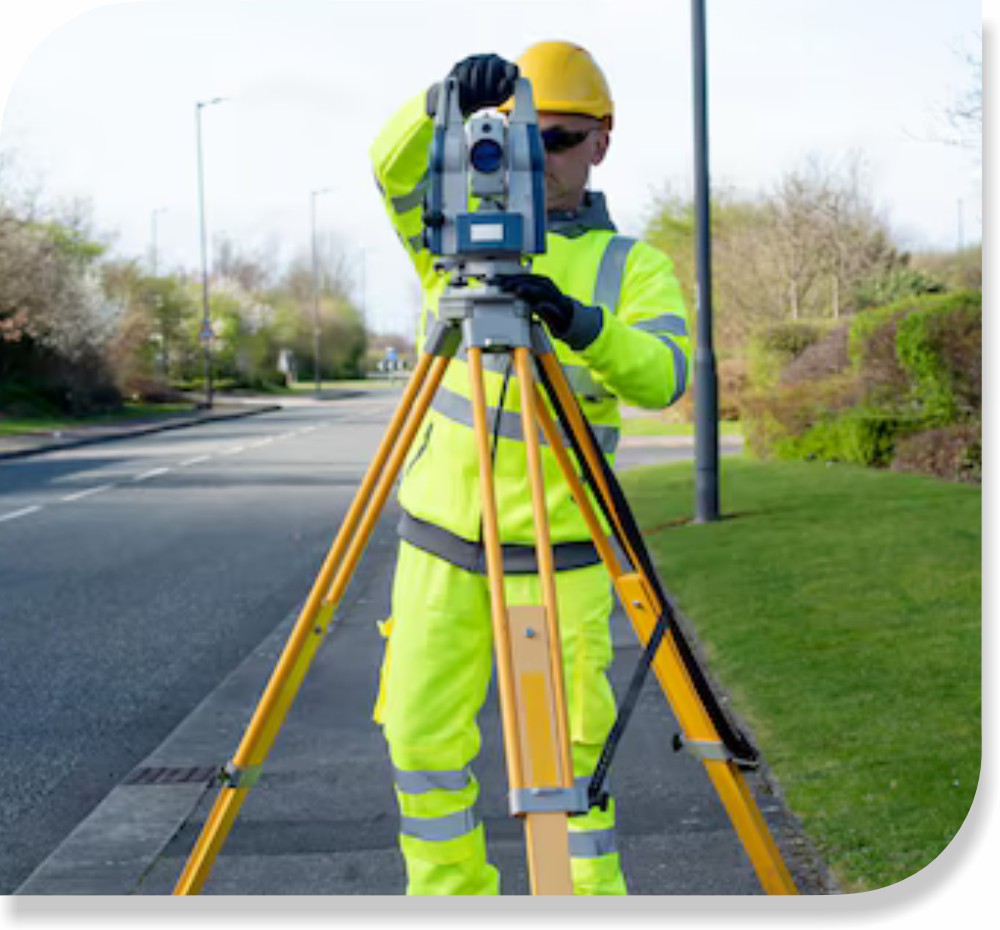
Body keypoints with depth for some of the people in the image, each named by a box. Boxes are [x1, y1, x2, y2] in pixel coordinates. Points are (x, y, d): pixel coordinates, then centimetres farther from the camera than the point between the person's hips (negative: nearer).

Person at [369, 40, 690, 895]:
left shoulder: (632, 265, 2)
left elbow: (663, 375, -16)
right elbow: (393, 163, -13)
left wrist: (581, 323, -35)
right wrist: (445, 103, -34)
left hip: (559, 548, -2)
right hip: (442, 538, 2)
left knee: (572, 740, 1)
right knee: (422, 733, 5)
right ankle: (448, 898, 23)